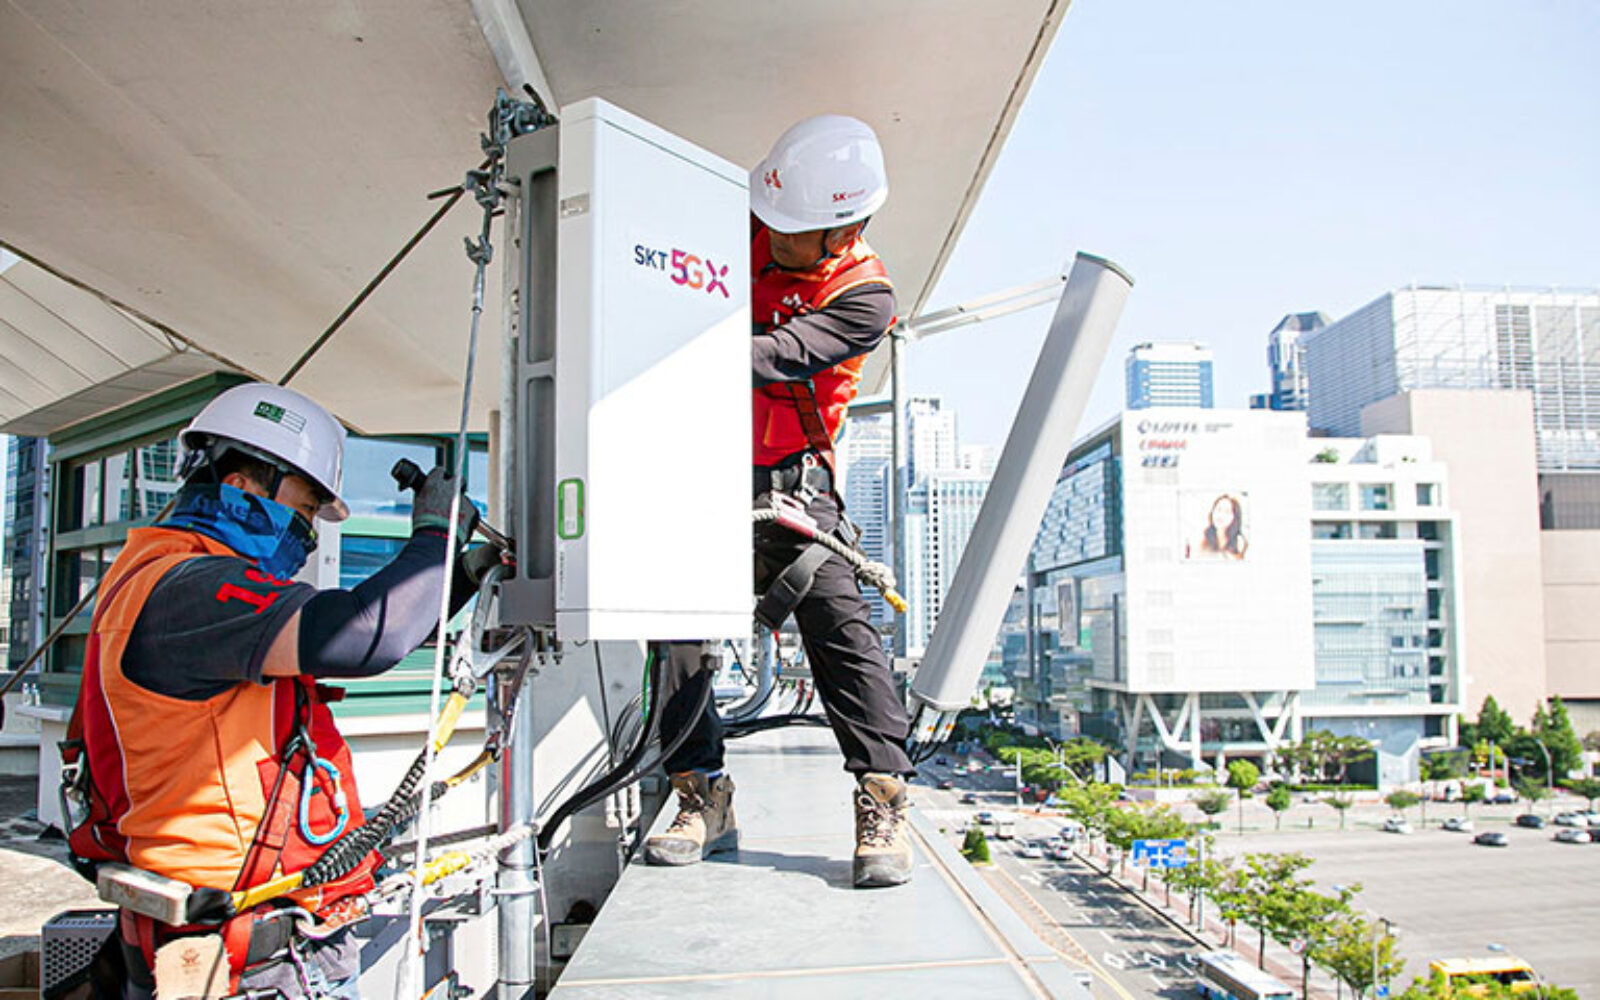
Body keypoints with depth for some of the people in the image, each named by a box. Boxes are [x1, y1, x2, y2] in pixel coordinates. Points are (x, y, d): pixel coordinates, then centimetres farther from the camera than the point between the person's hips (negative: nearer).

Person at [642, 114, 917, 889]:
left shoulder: (864, 296, -12)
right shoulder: (742, 234, 0)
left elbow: (778, 357, -26)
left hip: (789, 481, -3)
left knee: (837, 622, -16)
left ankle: (882, 805, -10)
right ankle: (703, 799, 8)